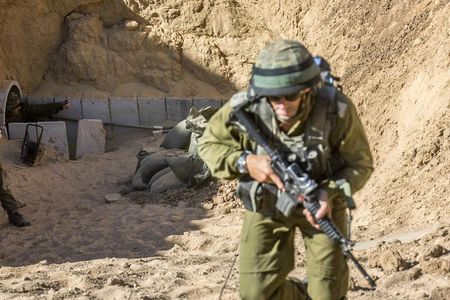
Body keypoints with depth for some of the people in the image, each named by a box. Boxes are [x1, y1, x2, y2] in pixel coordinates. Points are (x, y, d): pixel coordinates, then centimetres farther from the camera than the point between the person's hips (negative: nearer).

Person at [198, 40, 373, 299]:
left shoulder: (336, 109, -29)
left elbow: (360, 163, -15)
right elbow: (208, 144, -10)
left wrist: (331, 192, -34)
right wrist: (245, 162, -30)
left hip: (319, 200, -1)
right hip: (267, 202, 1)